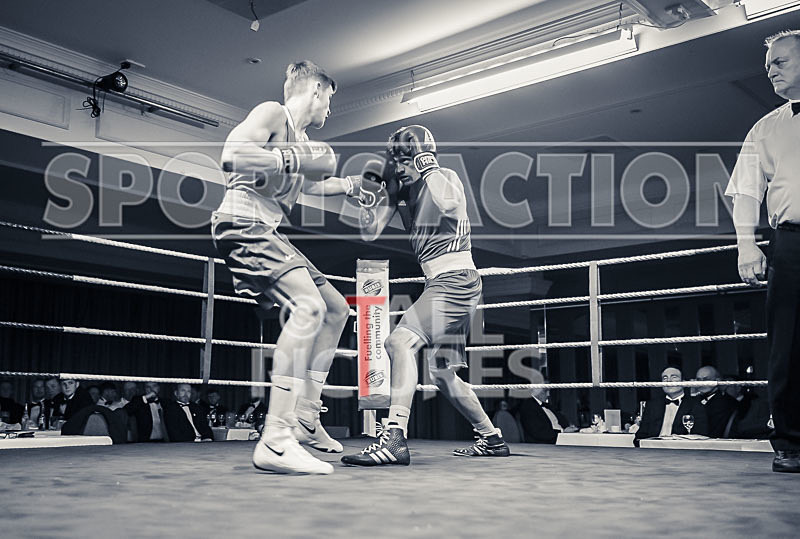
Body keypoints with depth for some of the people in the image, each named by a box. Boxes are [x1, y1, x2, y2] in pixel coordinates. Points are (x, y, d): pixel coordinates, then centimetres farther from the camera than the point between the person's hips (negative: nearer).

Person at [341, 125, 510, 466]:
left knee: (399, 341, -25)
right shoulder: (401, 190, 12)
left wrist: (428, 166, -19)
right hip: (439, 285, 9)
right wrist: (368, 194, -4)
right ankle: (491, 438, 26)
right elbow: (370, 232, 8)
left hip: (456, 280, -9)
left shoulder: (447, 177, -5)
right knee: (443, 374, 12)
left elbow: (448, 204, -29)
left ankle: (395, 439, -31)